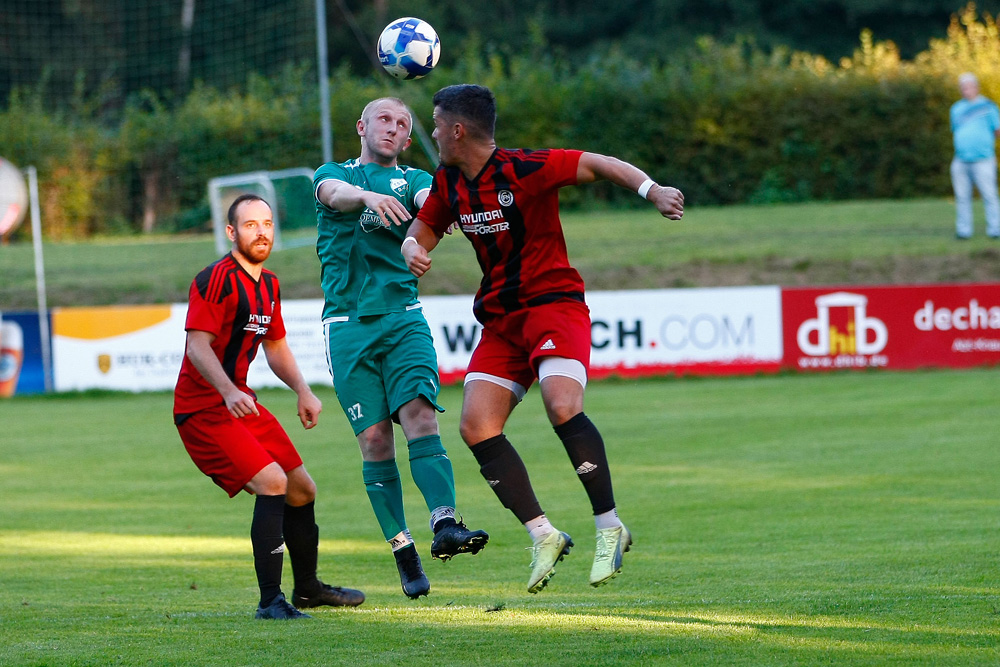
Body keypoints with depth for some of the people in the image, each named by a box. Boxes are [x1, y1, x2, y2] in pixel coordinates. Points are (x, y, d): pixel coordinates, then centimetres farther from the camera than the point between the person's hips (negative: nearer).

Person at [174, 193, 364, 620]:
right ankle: (270, 601, -20)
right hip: (203, 410, -9)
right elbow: (197, 345, -23)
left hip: (241, 402, 9)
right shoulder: (216, 279, -16)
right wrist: (228, 392, -37)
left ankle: (307, 588, 35)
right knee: (272, 483, -22)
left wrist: (303, 391, 11)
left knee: (301, 490, 15)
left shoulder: (268, 285, 12)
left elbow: (276, 348, 25)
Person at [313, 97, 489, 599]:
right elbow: (336, 194, -12)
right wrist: (369, 197, -36)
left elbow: (429, 199, -7)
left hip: (403, 319, 1)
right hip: (348, 325, -1)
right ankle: (403, 552, 2)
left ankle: (444, 524, -32)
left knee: (420, 416, -18)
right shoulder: (333, 174, 13)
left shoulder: (412, 180, 17)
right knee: (375, 440, -3)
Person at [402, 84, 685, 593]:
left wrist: (653, 192, -28)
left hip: (554, 304, -7)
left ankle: (610, 526, -17)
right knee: (476, 427, -8)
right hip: (500, 319, 7)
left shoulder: (522, 169, -14)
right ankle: (543, 536, -2)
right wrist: (413, 251, -6)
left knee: (562, 406, -29)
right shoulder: (449, 185, 7)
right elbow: (420, 233, 19)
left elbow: (599, 165, -13)